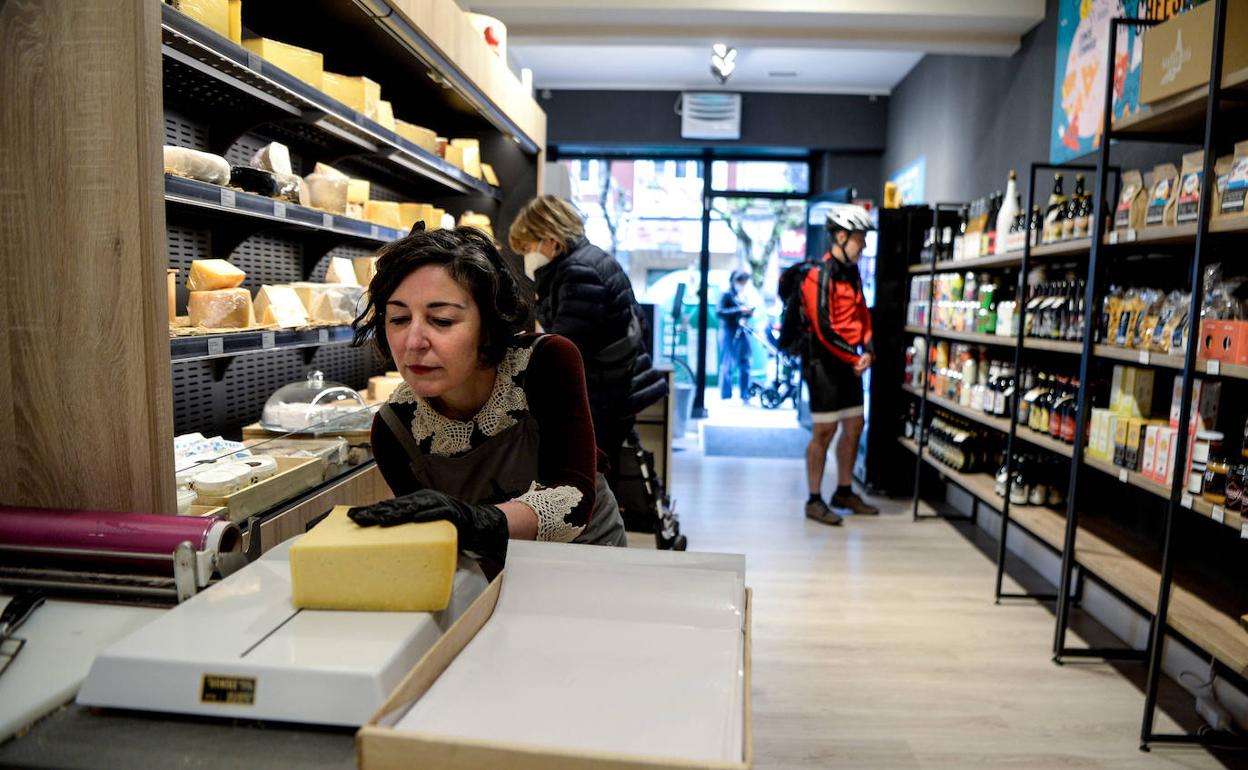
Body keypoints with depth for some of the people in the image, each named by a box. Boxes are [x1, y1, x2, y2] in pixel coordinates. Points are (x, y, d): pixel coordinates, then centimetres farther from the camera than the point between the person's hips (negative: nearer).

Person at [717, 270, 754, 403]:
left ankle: (745, 396, 14)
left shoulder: (742, 296, 15)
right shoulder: (726, 294, -5)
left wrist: (748, 312, 0)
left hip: (741, 332, 7)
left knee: (744, 365, 7)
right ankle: (726, 396, 5)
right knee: (727, 365, -2)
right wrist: (740, 310, -20)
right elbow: (719, 311, -16)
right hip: (729, 332, -7)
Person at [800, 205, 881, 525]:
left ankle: (844, 492, 28)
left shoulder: (852, 274, 13)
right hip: (826, 364, -9)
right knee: (824, 431, -4)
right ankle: (814, 501, 8)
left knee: (854, 427, 14)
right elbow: (824, 330, -21)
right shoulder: (820, 275, -15)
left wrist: (868, 351, -1)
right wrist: (855, 357, -14)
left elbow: (863, 315, 15)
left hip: (850, 365, 9)